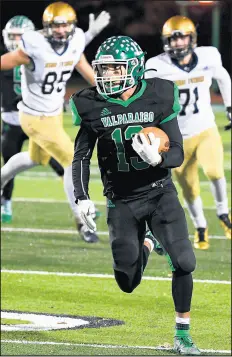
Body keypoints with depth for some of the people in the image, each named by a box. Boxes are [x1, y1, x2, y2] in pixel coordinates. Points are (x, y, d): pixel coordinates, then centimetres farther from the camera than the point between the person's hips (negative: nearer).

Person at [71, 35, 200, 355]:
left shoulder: (158, 98, -11)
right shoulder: (94, 106, -8)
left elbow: (178, 154, -9)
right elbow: (81, 156, 2)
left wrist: (157, 158, -30)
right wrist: (82, 198, -9)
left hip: (160, 193, -1)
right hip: (122, 202, 1)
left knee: (184, 262, -15)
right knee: (128, 283, 3)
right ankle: (144, 245, 39)